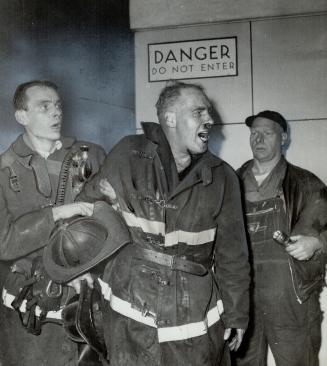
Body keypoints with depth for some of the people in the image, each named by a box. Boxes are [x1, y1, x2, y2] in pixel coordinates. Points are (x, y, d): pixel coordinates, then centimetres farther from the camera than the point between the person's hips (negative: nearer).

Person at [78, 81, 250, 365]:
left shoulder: (222, 178, -2)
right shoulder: (128, 155, -8)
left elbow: (232, 254, 4)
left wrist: (236, 315, 8)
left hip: (196, 321, 2)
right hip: (129, 320, -1)